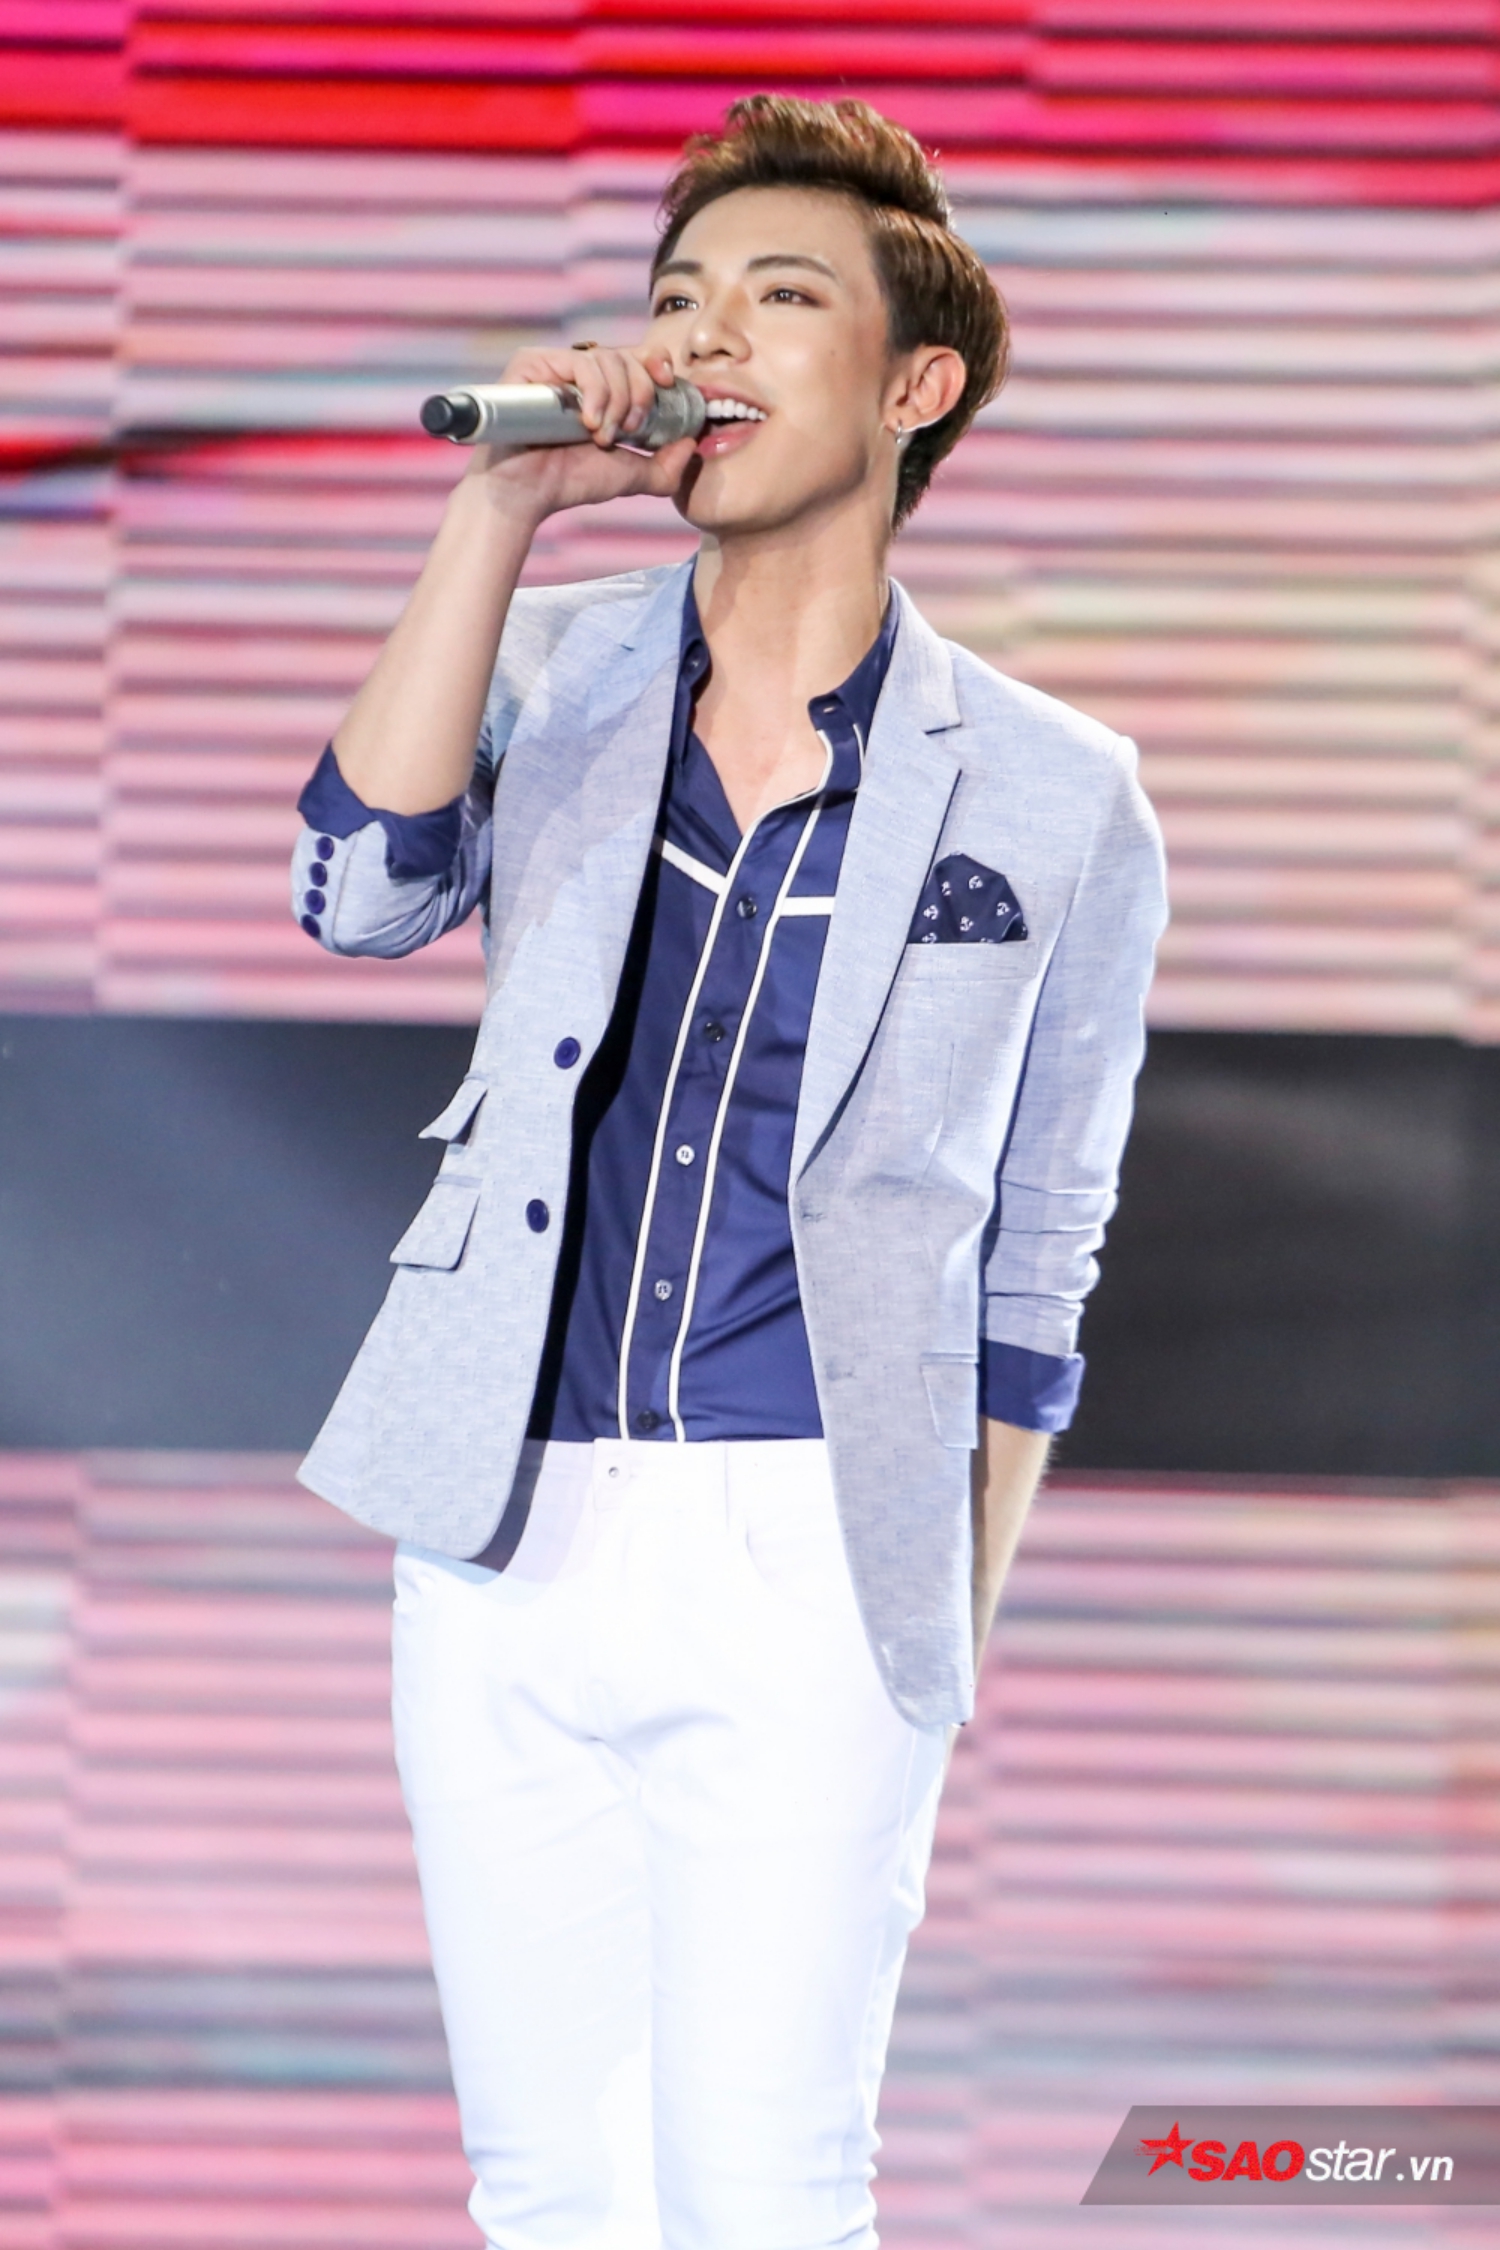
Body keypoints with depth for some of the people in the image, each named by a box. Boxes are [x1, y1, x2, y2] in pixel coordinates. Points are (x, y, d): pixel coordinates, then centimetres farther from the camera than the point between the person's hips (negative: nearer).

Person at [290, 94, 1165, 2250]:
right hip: (505, 1540, 3)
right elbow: (363, 893, -10)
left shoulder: (1051, 803, 2)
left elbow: (1033, 1264, 8)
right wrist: (499, 507, -12)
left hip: (810, 1566, -3)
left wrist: (954, 1649, 5)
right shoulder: (555, 673, 9)